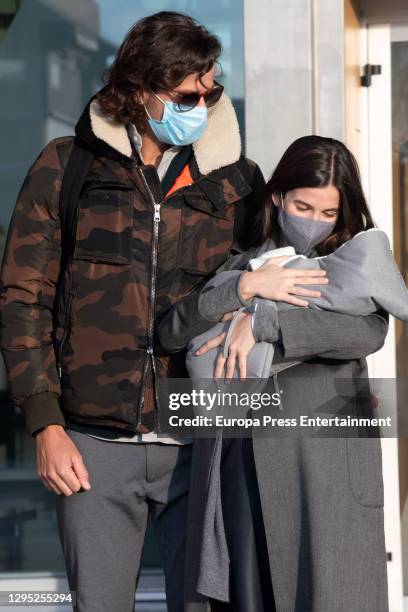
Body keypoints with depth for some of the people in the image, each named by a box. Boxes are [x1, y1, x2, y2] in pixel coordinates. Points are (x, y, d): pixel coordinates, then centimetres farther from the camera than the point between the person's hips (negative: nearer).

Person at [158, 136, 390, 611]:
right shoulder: (241, 265, 16)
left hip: (325, 469, -2)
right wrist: (245, 287, -11)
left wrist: (261, 322, -14)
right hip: (243, 461, 2)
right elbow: (172, 330, 2)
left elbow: (370, 331, -13)